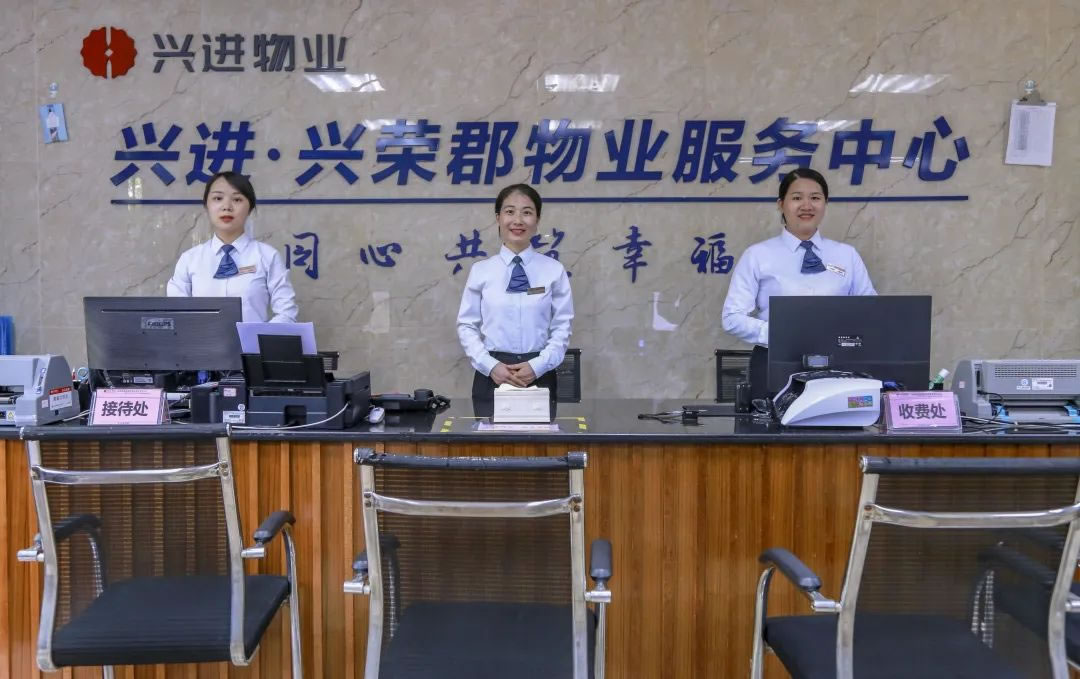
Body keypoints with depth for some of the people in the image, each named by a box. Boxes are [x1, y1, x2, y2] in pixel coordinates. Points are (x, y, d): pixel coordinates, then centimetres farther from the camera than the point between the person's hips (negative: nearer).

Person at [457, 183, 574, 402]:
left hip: (539, 376, 0)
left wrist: (537, 366, -13)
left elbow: (562, 327, 0)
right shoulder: (480, 271, 2)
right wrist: (491, 366, -11)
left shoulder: (554, 270, 1)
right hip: (492, 376, 0)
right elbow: (467, 326, 2)